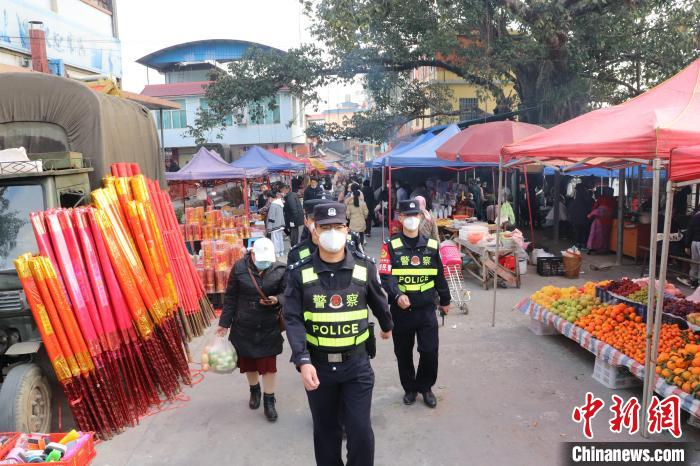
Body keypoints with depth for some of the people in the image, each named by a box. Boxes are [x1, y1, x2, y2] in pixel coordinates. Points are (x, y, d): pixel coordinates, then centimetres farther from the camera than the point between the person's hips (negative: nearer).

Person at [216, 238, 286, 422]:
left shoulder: (279, 270, -11)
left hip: (269, 328, -1)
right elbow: (230, 297, -3)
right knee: (248, 362, 17)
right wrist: (224, 323, 0)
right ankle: (254, 390, 43)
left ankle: (269, 400, 22)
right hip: (244, 326, 1)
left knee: (269, 364, 5)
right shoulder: (239, 268, -10)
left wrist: (277, 300, -22)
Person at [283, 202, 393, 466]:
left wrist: (387, 326, 29)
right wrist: (303, 361, -22)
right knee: (325, 429, 17)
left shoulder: (364, 267, -5)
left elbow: (378, 303, 12)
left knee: (360, 429, 2)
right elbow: (293, 320, -11)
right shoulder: (300, 273, -6)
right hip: (318, 365, 1)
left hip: (357, 364, 0)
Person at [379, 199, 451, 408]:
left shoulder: (431, 245, 5)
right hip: (401, 310, -1)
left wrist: (445, 300, 22)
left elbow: (439, 276, 14)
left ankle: (425, 387, 27)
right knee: (403, 352, 12)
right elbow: (386, 276, -15)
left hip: (427, 309, 2)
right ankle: (409, 388, 33)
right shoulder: (391, 246, -5)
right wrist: (397, 295, -32)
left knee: (430, 351, 1)